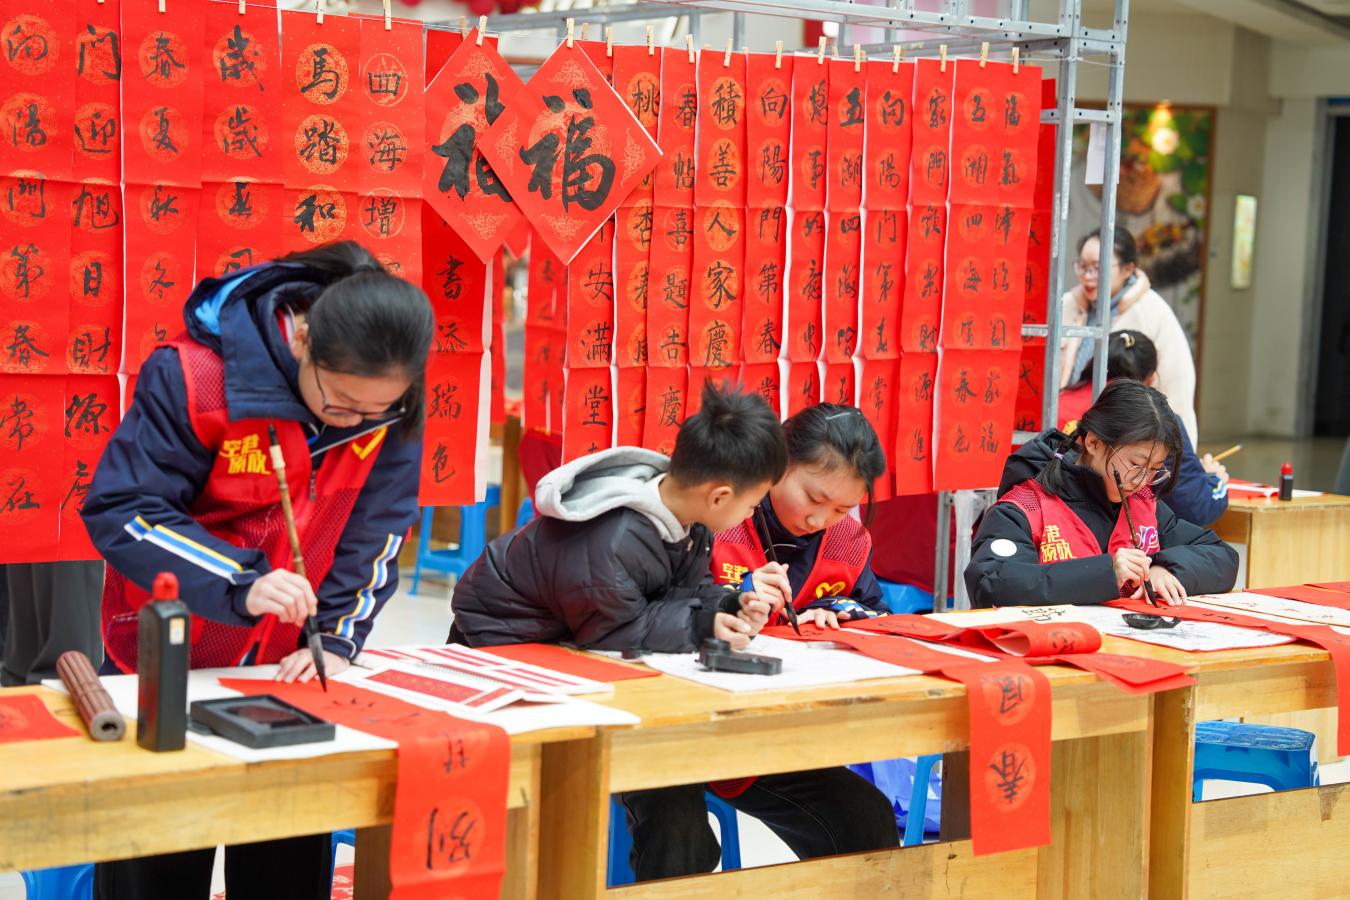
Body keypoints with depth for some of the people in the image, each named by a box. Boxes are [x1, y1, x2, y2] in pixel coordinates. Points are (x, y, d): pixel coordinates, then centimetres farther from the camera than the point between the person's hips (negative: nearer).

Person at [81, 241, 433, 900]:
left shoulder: (388, 398, -13)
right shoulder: (195, 378, -26)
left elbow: (375, 530, -4)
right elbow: (120, 510, -23)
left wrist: (336, 638, -14)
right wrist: (239, 585, -35)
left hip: (292, 668, 3)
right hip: (168, 659, -3)